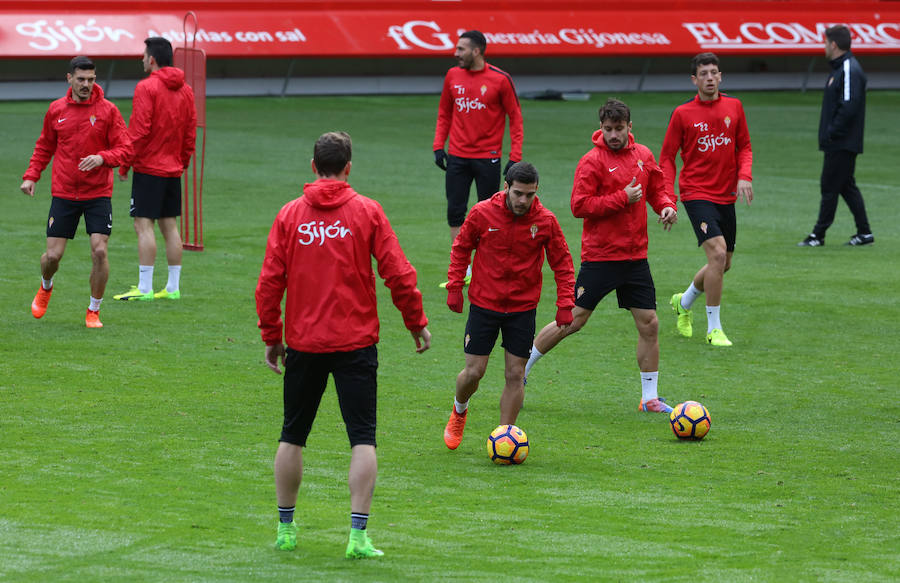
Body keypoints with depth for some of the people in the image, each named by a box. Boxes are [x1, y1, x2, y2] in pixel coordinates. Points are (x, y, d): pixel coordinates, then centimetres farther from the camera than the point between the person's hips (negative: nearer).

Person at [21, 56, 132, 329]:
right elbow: (45, 146, 18)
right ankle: (46, 287, 34)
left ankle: (93, 311, 5)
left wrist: (102, 157, -22)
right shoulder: (56, 109, 5)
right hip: (63, 194, 2)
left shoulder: (108, 110, -3)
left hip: (98, 194, -2)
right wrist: (31, 176, 7)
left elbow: (125, 148, -4)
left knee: (99, 251, -13)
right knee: (53, 255, -2)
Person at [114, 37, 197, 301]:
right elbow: (190, 133, 13)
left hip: (149, 168, -7)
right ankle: (173, 287, 12)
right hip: (173, 170, 7)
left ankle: (144, 288, -10)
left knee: (144, 225, -6)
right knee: (169, 225, 11)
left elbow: (138, 131, -15)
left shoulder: (147, 88, -12)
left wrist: (124, 165, -7)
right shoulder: (186, 90, 10)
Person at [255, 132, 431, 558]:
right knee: (362, 439, 0)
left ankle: (285, 529, 22)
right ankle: (358, 535, -9)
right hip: (356, 342, -2)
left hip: (303, 344, 2)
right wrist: (417, 323, 7)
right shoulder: (366, 211, -4)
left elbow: (270, 282, 0)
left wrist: (271, 337, 10)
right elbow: (398, 273, -5)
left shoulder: (290, 215, 0)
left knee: (292, 437, 15)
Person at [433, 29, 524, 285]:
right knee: (455, 213, 0)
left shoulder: (500, 79, -7)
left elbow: (515, 118, -3)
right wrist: (438, 146, 6)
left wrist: (515, 157, -9)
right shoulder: (453, 76, 5)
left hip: (488, 157, -4)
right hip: (457, 156, 4)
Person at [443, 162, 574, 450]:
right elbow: (461, 247, 6)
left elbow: (562, 264, 2)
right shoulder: (482, 213, -9)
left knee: (515, 375, -1)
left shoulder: (545, 221, -7)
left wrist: (565, 304, -5)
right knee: (474, 372, 0)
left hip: (523, 308, 1)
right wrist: (454, 287, 1)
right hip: (484, 304, -1)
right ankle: (459, 412, 31)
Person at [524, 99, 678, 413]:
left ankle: (649, 398, 12)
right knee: (573, 320, -4)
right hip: (600, 256, -5)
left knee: (649, 324, 2)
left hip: (635, 256, 5)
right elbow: (579, 206, -16)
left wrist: (666, 205, -1)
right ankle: (520, 369, 14)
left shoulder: (643, 156, 8)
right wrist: (623, 198, -19)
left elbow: (657, 189, 21)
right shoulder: (593, 161, -10)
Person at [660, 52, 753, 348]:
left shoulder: (734, 107, 5)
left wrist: (745, 176, -7)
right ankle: (714, 328, -11)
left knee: (723, 265, 12)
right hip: (697, 193, -5)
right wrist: (669, 198, -9)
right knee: (717, 253, -21)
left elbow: (744, 147, 13)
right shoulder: (683, 113, -4)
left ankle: (683, 302, 40)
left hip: (726, 196, 5)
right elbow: (666, 157, 1)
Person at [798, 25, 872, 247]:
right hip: (840, 143, 10)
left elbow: (849, 106, -24)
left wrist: (832, 133, -19)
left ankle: (818, 235, 0)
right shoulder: (839, 68, 16)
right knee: (846, 186, 12)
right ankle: (864, 233, 15)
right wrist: (828, 134, 13)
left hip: (843, 144, -10)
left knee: (830, 187, -5)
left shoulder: (849, 70, -17)